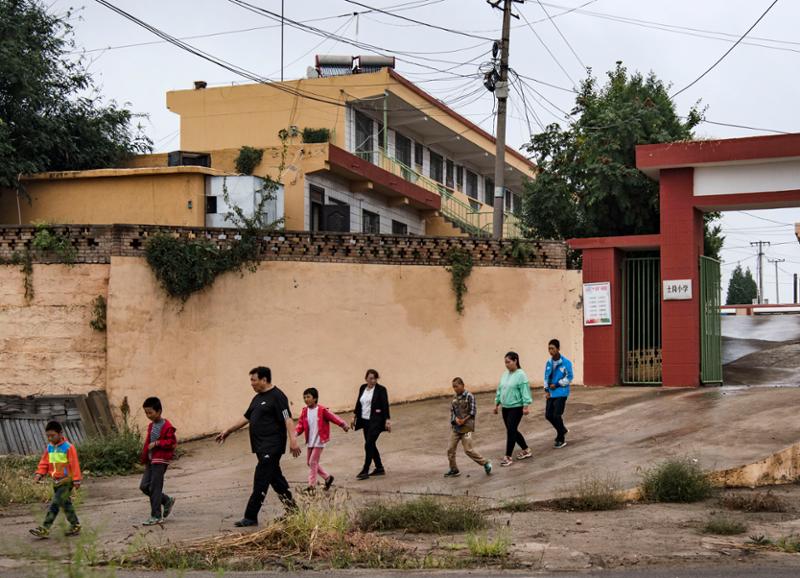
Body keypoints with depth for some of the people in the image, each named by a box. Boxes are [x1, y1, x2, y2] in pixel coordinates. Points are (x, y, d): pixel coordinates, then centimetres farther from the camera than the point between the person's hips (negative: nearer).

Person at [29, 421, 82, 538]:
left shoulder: (68, 447, -12)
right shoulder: (49, 448, 7)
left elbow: (74, 465, -12)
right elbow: (44, 462, 11)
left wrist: (76, 480, -13)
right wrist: (39, 473, -6)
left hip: (66, 481, -7)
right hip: (56, 481, 7)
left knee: (55, 504, -12)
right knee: (65, 503, 13)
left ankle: (45, 529, -13)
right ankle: (75, 525, 24)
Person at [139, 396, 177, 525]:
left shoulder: (166, 426, -12)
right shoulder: (151, 426, 14)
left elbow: (172, 442, -18)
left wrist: (157, 443, -21)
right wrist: (144, 459, 18)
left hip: (161, 460, -9)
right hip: (151, 460, 9)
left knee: (154, 487, -6)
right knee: (144, 486, 6)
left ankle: (156, 516, 3)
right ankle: (167, 501, 22)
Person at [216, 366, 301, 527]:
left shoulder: (277, 396, -11)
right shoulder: (257, 398, 18)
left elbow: (288, 419, -18)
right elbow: (247, 418, 26)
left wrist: (292, 441, -28)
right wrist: (228, 431, 27)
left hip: (272, 447, -9)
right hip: (261, 447, 9)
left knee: (261, 481, -9)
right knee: (275, 478, 14)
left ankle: (251, 517, -8)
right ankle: (292, 509, 23)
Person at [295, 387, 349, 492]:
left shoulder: (322, 410, -14)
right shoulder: (305, 411, 2)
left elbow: (334, 417, -15)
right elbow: (301, 424, 3)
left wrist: (343, 425, -29)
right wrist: (296, 432, -16)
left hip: (319, 441, -7)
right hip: (309, 441, 7)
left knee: (313, 462, -6)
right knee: (309, 462, 13)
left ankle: (312, 485, 5)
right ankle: (327, 477, 29)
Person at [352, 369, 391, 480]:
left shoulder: (381, 390, -8)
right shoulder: (362, 388, 9)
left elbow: (385, 405, -11)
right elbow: (358, 403, 18)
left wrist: (387, 420, -16)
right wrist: (354, 416, 16)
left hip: (376, 421, -7)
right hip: (365, 421, 7)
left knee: (368, 445, -12)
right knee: (371, 445, 11)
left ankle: (365, 471, -8)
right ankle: (379, 468, 23)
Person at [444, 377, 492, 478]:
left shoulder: (469, 396, -8)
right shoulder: (454, 399, 9)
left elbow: (473, 411, -9)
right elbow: (452, 411, 10)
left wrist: (464, 420, -17)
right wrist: (456, 419, -9)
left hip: (467, 427, -6)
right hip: (456, 427, 6)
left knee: (469, 450, -8)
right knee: (450, 449, 4)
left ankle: (485, 463, 7)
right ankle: (454, 470, 18)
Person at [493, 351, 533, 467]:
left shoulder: (521, 375, -13)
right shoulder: (504, 374, 9)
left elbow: (525, 391, -17)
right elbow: (500, 390, 16)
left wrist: (525, 406, -21)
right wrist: (496, 404, 17)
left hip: (516, 408, -8)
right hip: (505, 407, 8)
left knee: (511, 431, -9)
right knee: (512, 431, 13)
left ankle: (508, 457, -3)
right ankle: (526, 450, 29)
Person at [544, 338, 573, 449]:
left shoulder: (566, 363, -12)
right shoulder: (549, 363, 5)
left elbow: (569, 378, -9)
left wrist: (556, 385, -13)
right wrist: (546, 390, 1)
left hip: (561, 393, -6)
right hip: (551, 393, 6)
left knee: (557, 415, -7)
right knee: (548, 415, 7)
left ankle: (560, 440, 8)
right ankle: (562, 430, 33)